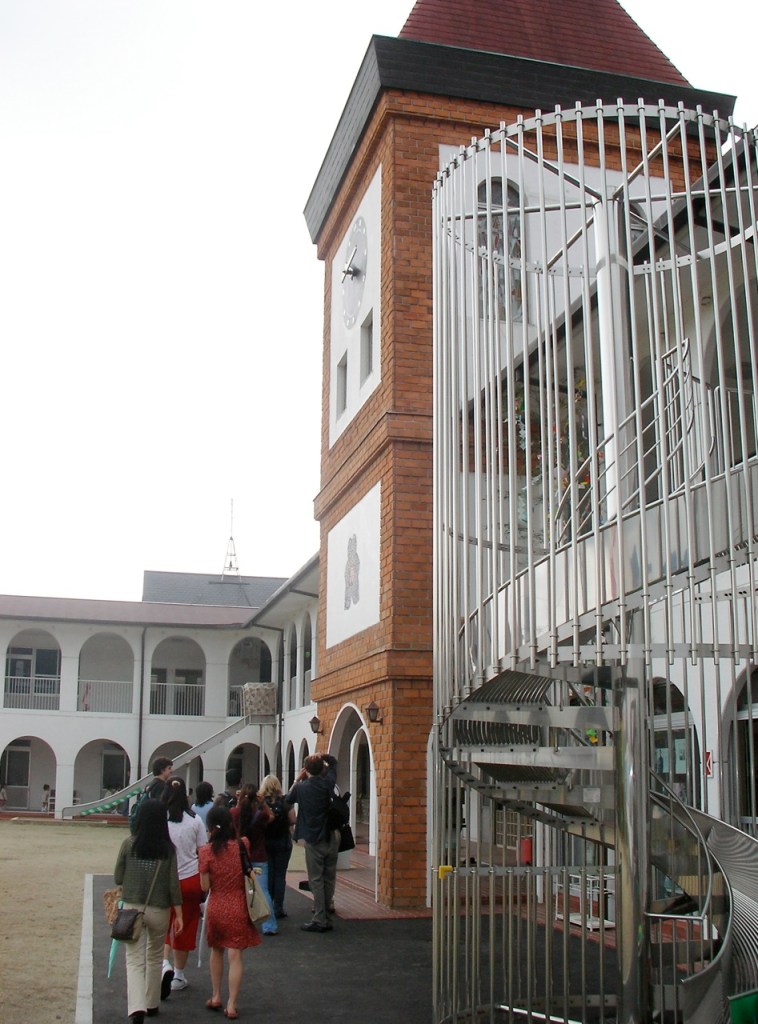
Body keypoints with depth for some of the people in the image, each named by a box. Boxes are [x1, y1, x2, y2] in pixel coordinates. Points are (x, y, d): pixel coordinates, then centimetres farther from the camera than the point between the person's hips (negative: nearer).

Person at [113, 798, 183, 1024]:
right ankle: (151, 1004, 32)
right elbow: (173, 884, -6)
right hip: (159, 910, 1)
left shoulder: (129, 844, -8)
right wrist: (179, 914, 2)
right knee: (155, 958, 20)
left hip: (132, 908, -1)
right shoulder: (168, 848, -9)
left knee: (135, 960, 1)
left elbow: (118, 878, 0)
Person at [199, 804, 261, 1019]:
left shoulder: (206, 851, -13)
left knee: (216, 951, 21)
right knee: (235, 956, 2)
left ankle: (216, 997, 29)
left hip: (215, 908, 1)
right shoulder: (242, 846, -9)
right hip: (238, 908, 0)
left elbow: (205, 887, -8)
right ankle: (231, 1005, 1)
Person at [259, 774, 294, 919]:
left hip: (264, 841, 1)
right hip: (283, 841, -1)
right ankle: (278, 909, 4)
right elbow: (293, 821, -6)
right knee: (280, 875, 6)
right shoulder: (285, 801, -8)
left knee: (267, 875, 12)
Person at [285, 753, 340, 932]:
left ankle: (319, 920, -2)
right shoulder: (328, 783, -1)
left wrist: (297, 780, 11)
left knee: (316, 880, 1)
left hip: (314, 841, -3)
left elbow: (287, 801, 11)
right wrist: (323, 757, 6)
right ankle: (327, 918, 15)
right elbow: (333, 762, 19)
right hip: (332, 837, 3)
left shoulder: (301, 788, -10)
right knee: (329, 879, 10)